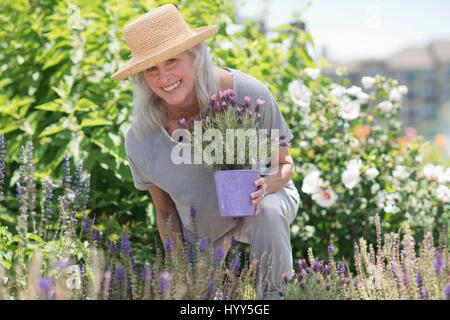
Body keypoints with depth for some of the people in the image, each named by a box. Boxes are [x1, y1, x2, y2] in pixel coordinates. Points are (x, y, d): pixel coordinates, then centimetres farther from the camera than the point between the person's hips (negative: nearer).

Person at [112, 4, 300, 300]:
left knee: (268, 211, -35)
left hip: (260, 198, -2)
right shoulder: (141, 140, -22)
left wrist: (269, 183, -35)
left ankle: (274, 293, -12)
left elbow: (284, 164, -13)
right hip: (201, 229, 2)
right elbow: (166, 213, -6)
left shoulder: (248, 94, -29)